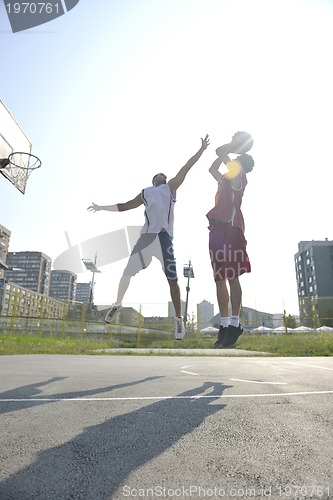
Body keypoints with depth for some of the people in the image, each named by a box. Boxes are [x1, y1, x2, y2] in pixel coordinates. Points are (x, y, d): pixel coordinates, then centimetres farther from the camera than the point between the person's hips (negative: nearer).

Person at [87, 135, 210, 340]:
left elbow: (186, 168, 12)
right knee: (128, 272, 5)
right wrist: (102, 207, 37)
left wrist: (202, 149, 7)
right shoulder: (145, 193, 26)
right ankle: (118, 304, 28)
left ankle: (179, 320, 0)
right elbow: (123, 206, 34)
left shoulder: (171, 188, 19)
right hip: (147, 235, 3)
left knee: (172, 279, -7)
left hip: (164, 236, -3)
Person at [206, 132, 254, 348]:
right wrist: (236, 144, 38)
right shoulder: (228, 178, 29)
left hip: (230, 227, -9)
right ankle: (225, 324, 5)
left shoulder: (239, 173, 4)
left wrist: (237, 144, 15)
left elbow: (221, 151, -5)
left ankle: (235, 324, -8)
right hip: (219, 227, 9)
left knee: (231, 276, -11)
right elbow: (212, 168, 43)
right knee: (220, 278, 3)